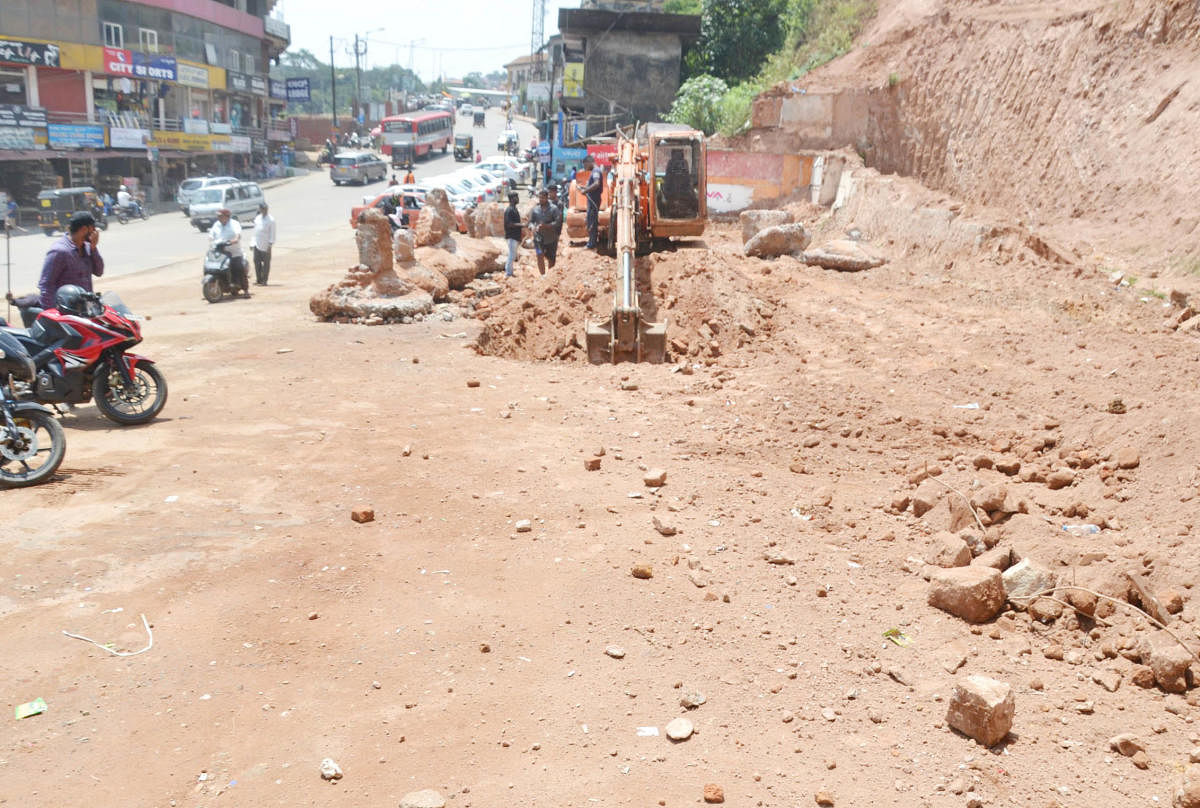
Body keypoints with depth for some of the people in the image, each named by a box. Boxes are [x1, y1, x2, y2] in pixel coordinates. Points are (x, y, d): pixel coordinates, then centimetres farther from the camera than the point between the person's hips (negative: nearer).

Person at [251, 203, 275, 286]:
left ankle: (264, 281, 3)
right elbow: (255, 230, 17)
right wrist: (253, 242, 14)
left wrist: (270, 244, -13)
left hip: (266, 245, -6)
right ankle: (258, 279, 14)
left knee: (266, 262, -1)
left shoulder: (271, 219, -7)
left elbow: (272, 232, -8)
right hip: (257, 244, 6)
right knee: (257, 261, 5)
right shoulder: (257, 218, 12)